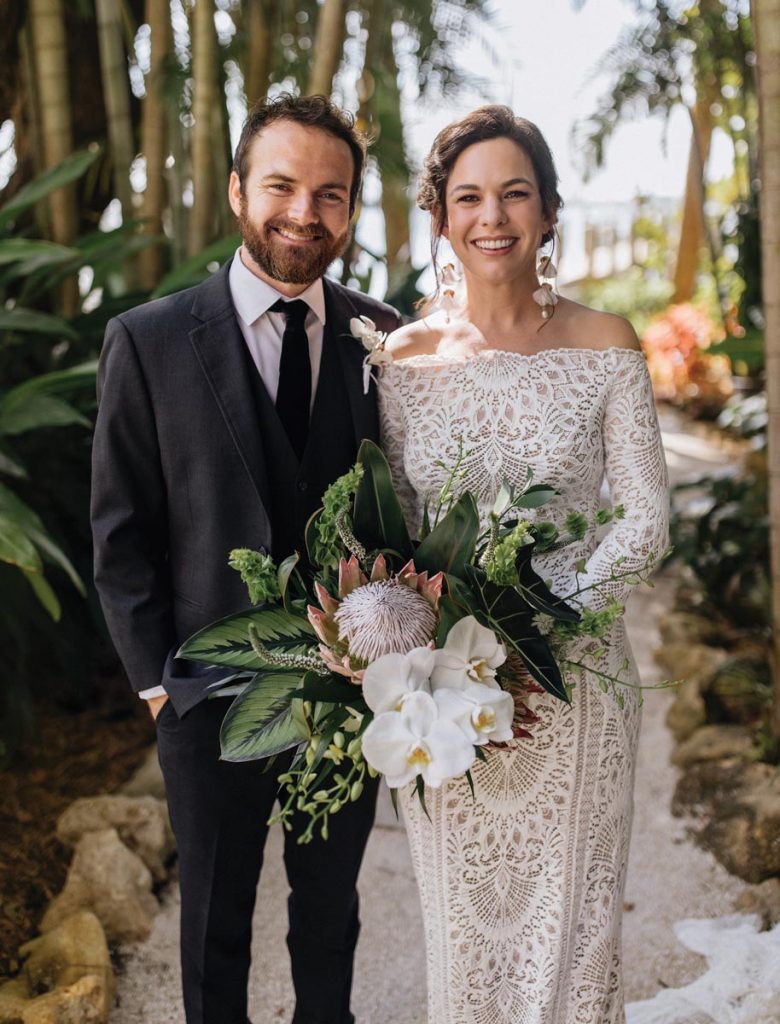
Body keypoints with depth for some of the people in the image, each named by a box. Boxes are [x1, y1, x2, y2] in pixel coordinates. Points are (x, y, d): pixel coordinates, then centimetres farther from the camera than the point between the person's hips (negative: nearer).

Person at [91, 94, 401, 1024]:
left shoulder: (384, 338, -2)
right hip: (212, 693, -1)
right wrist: (153, 676, -6)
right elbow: (121, 531, -4)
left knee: (330, 909, 22)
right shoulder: (148, 342, -8)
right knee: (215, 921, 18)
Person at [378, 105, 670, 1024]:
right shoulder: (406, 356, 0)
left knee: (570, 920, 11)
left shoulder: (604, 347, -4)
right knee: (463, 920, 14)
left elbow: (645, 519, -5)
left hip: (573, 675, -1)